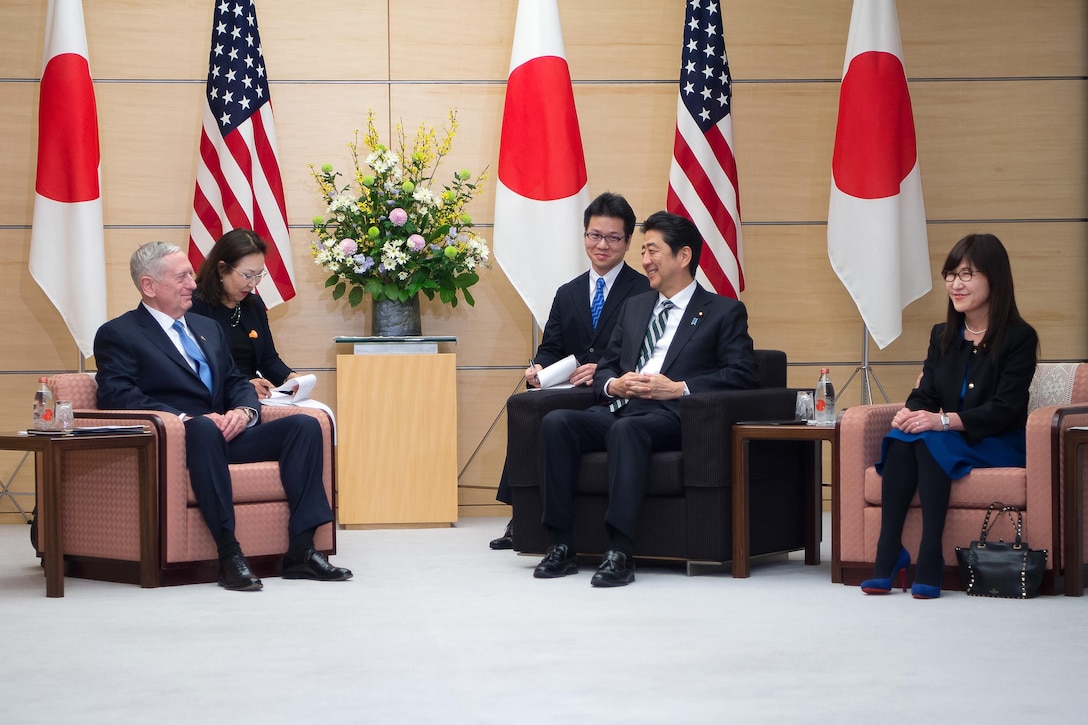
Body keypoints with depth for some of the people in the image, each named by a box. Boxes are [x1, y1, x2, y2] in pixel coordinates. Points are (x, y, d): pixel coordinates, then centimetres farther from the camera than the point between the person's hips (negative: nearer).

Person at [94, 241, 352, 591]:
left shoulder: (208, 328, 27)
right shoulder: (117, 335, 4)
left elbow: (237, 382, 22)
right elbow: (117, 396, -11)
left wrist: (243, 411, -4)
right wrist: (188, 418, -22)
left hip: (227, 434, 7)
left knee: (304, 425, -16)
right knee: (204, 428, -40)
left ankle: (301, 550, -25)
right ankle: (229, 555, -42)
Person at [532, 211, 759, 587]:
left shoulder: (724, 312, 10)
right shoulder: (634, 306, 29)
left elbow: (742, 374, -3)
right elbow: (604, 368, 27)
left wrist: (679, 388, -14)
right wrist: (613, 384, 1)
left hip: (670, 416, -6)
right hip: (618, 410, 6)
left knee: (626, 429, -39)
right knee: (556, 422, -24)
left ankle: (620, 552, -43)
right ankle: (561, 545, -25)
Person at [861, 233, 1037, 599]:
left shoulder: (1019, 337, -5)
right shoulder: (942, 335, 14)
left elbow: (1004, 410, -15)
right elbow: (926, 394, 6)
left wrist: (944, 421, -28)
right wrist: (909, 413, -19)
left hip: (999, 446, -5)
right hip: (948, 443, 5)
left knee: (930, 441, -34)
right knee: (900, 438, -28)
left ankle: (930, 559, -40)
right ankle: (887, 556, -37)